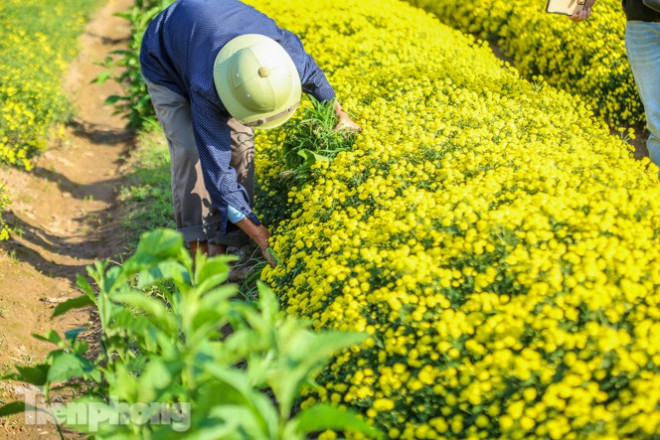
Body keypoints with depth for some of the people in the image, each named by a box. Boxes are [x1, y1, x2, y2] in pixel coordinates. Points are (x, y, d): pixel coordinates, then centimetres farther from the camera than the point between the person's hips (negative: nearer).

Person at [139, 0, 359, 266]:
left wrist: (340, 115, 10)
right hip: (167, 63, -4)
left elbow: (311, 74, -6)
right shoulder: (207, 93, -47)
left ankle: (220, 247, -9)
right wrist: (258, 235, -42)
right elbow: (217, 167, -42)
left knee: (239, 147, -13)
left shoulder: (286, 48, -34)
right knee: (190, 150, -25)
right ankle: (199, 249, -16)